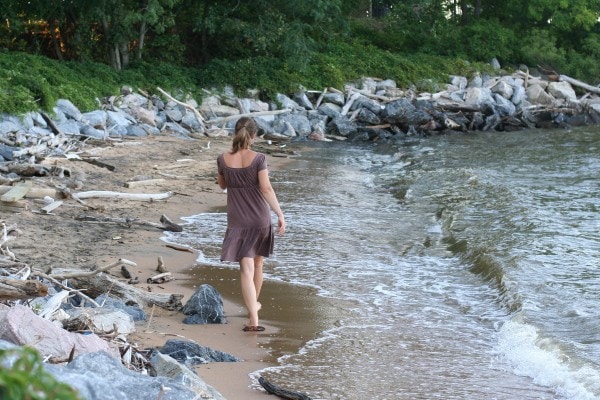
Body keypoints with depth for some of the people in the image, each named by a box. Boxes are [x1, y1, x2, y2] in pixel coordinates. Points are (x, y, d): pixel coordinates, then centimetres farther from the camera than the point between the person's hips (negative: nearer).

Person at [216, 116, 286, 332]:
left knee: (246, 268, -4)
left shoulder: (223, 159, -3)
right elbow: (266, 188, -16)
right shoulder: (258, 158, -11)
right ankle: (254, 303, 40)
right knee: (257, 263, 21)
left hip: (237, 221, 0)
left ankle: (253, 319, -16)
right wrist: (280, 215, -13)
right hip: (260, 218, 0)